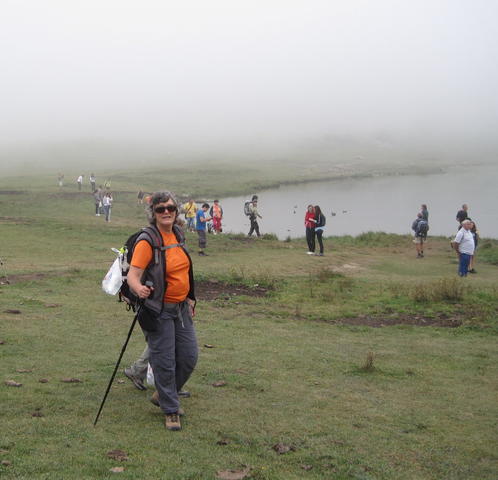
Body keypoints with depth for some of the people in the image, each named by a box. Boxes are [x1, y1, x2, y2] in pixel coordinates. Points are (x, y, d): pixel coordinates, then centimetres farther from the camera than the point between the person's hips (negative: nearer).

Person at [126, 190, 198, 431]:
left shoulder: (178, 234, 6)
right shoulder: (147, 241, -17)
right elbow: (132, 275, -24)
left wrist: (190, 299, 21)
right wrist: (139, 289, -46)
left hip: (181, 308, 7)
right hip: (159, 311, -7)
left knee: (189, 357, 11)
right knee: (164, 361, 0)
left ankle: (163, 394, 33)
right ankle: (170, 410, 18)